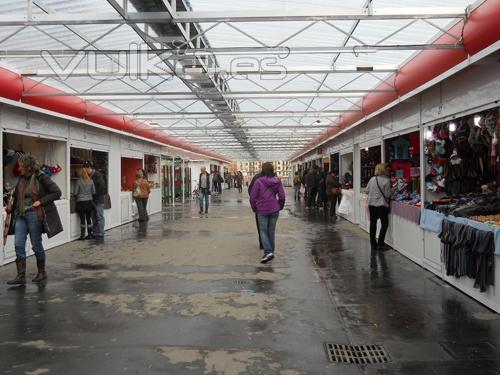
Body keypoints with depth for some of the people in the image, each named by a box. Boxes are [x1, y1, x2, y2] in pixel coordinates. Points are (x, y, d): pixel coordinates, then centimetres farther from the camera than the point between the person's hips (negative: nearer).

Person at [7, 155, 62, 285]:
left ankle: (42, 272, 21)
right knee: (18, 245, 1)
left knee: (36, 245, 4)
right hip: (20, 215, 6)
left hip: (34, 215, -6)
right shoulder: (21, 178, 10)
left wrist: (41, 201, -16)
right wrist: (12, 209, 10)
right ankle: (21, 276, 6)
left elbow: (57, 192, -12)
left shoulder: (41, 178, -10)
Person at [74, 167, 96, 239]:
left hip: (81, 202, -4)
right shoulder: (91, 181, -1)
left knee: (82, 219, 2)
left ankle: (82, 235, 5)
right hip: (89, 202, 4)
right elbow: (94, 192, 5)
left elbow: (75, 193, -8)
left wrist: (78, 195, 13)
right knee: (89, 219, 10)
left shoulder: (79, 181, -12)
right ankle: (90, 234, 14)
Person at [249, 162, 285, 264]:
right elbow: (282, 196, 0)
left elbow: (252, 197, -9)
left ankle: (268, 252, -11)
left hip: (262, 210, -3)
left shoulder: (258, 181, -11)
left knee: (263, 231, 5)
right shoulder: (277, 181, -1)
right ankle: (270, 252, 20)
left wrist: (254, 208, 6)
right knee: (271, 231, 13)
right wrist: (280, 207, 16)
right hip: (274, 210, 3)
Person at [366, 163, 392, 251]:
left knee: (373, 224, 10)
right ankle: (380, 244, 4)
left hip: (371, 204, 5)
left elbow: (367, 191, 8)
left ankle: (373, 244, 16)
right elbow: (387, 194, -12)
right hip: (381, 204, -5)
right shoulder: (386, 180, -12)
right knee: (384, 224, 7)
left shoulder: (372, 179, 2)